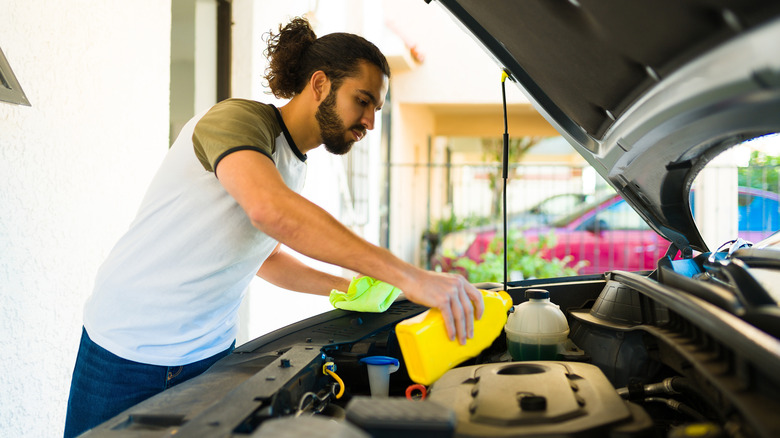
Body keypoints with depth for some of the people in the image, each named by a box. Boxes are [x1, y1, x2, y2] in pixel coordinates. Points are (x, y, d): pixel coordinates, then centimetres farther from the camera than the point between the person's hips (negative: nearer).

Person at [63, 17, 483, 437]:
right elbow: (269, 209, -40)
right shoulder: (237, 119, -20)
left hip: (211, 351, 8)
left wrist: (347, 288, 6)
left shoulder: (294, 166, 8)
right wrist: (408, 276, -42)